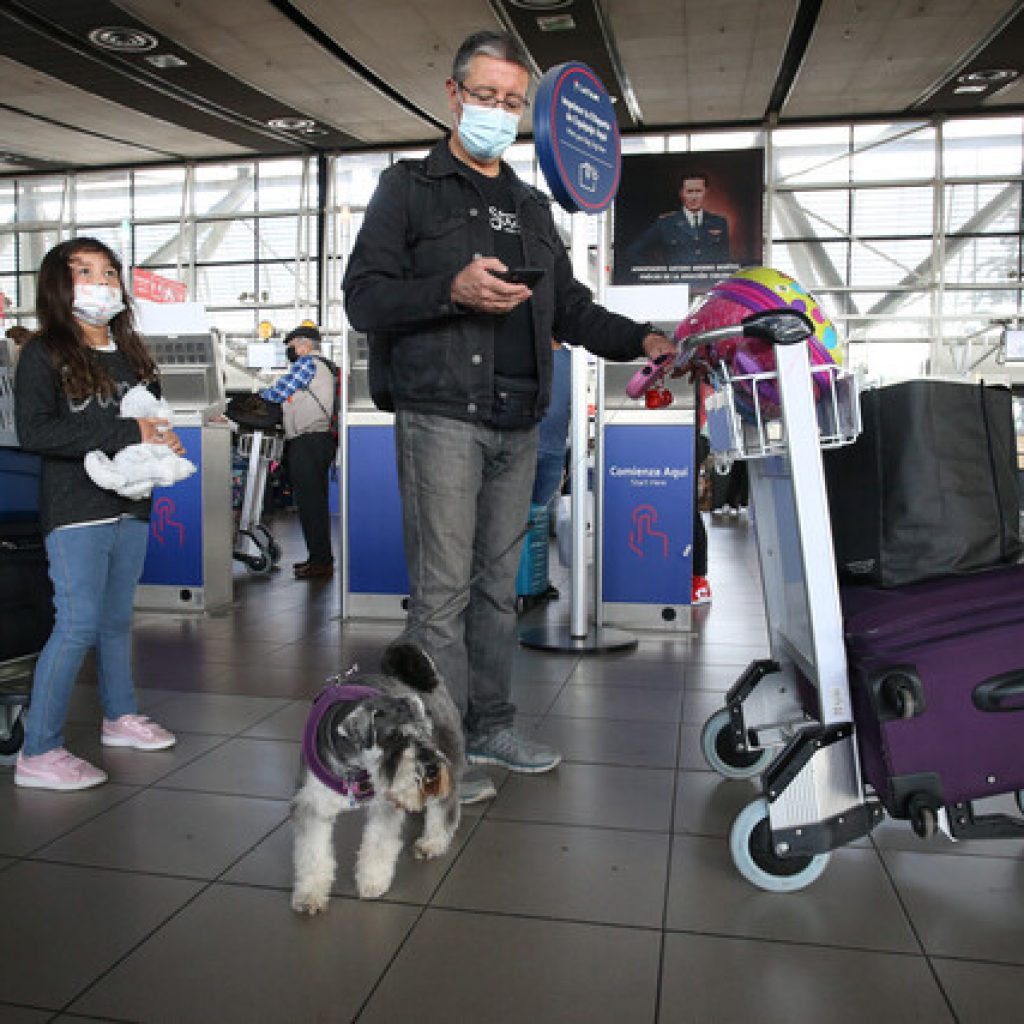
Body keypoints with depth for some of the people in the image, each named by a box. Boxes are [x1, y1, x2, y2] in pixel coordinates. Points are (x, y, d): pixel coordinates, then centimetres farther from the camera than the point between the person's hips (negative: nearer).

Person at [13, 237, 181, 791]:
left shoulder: (133, 356, 15)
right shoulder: (43, 354, -5)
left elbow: (154, 417, 26)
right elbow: (33, 432, -17)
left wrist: (163, 442, 2)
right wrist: (126, 433, -21)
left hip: (130, 506, 6)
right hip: (76, 511, -6)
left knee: (117, 619, 16)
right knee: (78, 625, -10)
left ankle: (119, 716, 31)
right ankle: (38, 753, 0)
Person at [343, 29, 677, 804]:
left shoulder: (532, 209, 23)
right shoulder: (410, 188, 6)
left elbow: (571, 308, 21)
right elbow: (364, 297, -5)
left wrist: (641, 339, 4)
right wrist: (453, 289, -20)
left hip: (517, 425, 6)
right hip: (441, 415, -6)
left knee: (498, 584, 11)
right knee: (443, 588, -5)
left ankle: (491, 727, 22)